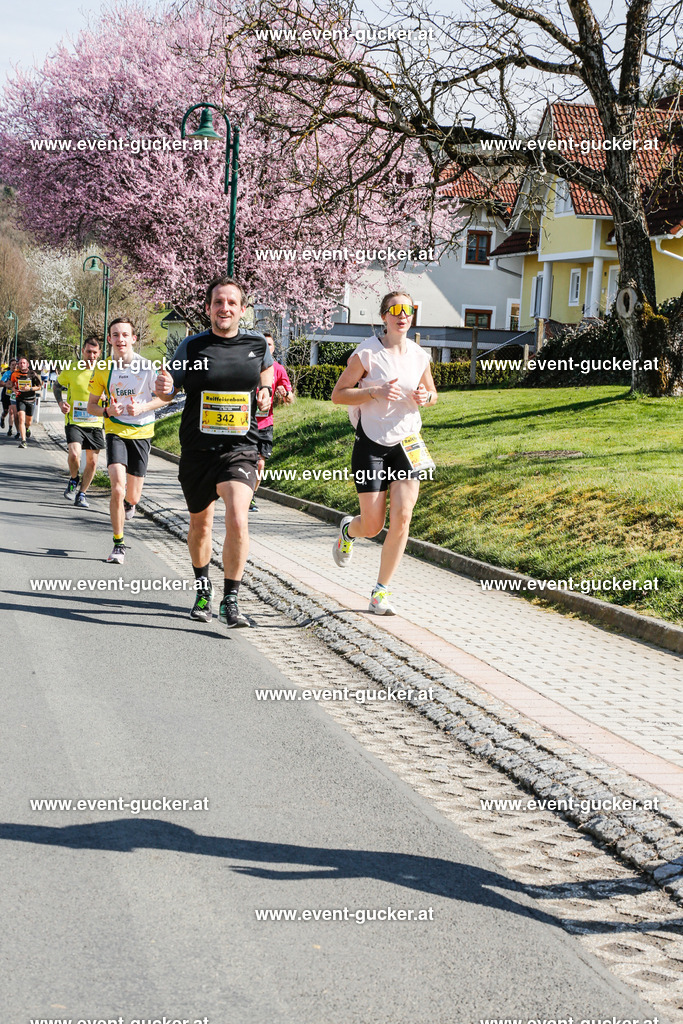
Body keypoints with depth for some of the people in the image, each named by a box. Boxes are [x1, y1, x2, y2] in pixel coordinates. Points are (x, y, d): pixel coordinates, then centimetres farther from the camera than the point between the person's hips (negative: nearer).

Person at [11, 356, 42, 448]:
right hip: (20, 399, -1)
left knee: (29, 421, 14)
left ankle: (27, 428, 51)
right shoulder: (15, 374, -3)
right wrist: (14, 389, -3)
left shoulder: (33, 374, -8)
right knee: (21, 419, -18)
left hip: (31, 400, 1)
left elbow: (39, 387, -2)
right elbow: (12, 383, 17)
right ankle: (23, 440, -20)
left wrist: (30, 388, -18)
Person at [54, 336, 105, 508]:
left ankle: (81, 494, 22)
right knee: (74, 453, -22)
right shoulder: (71, 370, -3)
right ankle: (73, 480, 9)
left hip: (95, 423, 2)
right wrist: (61, 402, -4)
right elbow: (56, 386, 13)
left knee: (92, 461, 4)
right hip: (74, 421, -2)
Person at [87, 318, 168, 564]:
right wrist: (107, 411, -16)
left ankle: (128, 503, 45)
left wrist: (142, 408, -15)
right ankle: (118, 544, -6)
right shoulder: (102, 369, -2)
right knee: (117, 489, -19)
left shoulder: (147, 367, -6)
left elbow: (164, 397, 3)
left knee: (132, 497, 5)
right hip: (115, 431, 0)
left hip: (141, 433, 0)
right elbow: (91, 406, 6)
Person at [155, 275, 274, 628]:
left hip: (240, 449, -1)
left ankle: (231, 600, -11)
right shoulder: (192, 346, -3)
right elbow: (169, 391, 6)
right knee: (200, 523, 17)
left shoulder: (257, 343, 1)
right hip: (197, 450, 1)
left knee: (237, 520, -22)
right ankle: (202, 590, 40)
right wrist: (163, 387, -17)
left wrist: (265, 390, 6)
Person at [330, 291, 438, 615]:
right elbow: (338, 394, -8)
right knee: (373, 525, -2)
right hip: (371, 444, -3)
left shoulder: (420, 356, 5)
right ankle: (348, 529, 38)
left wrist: (425, 397, -3)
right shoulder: (366, 353, -9)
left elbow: (432, 392, 21)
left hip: (407, 444, 3)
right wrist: (375, 392, -21)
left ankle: (381, 591, 2)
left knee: (401, 518, -10)